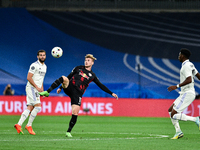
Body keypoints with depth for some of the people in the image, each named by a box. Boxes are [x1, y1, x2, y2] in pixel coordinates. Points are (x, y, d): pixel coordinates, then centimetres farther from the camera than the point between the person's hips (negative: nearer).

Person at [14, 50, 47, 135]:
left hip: (37, 89, 8)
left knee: (30, 108, 0)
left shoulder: (44, 66, 17)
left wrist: (42, 90, 19)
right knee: (38, 106, -15)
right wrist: (37, 87, -17)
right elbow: (29, 78, -16)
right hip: (31, 88, -8)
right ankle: (29, 125, -7)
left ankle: (19, 125, -3)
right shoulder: (34, 65, -11)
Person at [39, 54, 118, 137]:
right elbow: (69, 77, 19)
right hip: (69, 87, 0)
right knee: (63, 78, -32)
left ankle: (68, 132, 4)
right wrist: (60, 87, 16)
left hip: (77, 93, 0)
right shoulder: (78, 68, 15)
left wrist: (111, 93, 12)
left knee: (75, 113, -10)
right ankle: (47, 92, -33)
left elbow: (101, 86, 18)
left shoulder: (92, 76, 15)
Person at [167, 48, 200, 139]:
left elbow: (189, 80, -27)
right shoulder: (190, 65, 15)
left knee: (174, 115, -13)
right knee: (170, 110, 12)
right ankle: (178, 132, 7)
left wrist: (177, 86, -26)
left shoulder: (186, 66, -16)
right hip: (184, 94, 10)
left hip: (187, 94, -10)